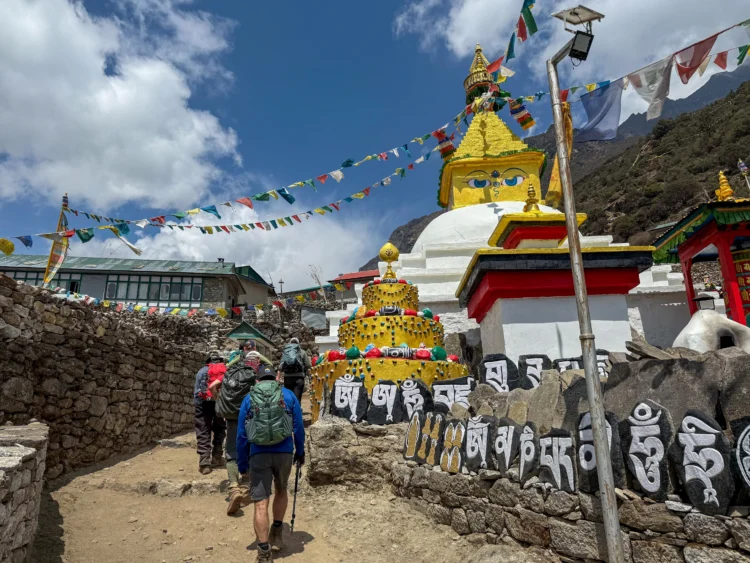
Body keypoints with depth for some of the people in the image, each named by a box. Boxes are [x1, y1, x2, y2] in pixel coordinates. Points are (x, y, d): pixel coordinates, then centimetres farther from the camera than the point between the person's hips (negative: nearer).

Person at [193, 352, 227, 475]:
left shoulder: (202, 371, 16)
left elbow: (196, 391, 7)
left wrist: (197, 405, 11)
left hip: (204, 403, -1)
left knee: (203, 432, 2)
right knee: (219, 429, 20)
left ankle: (204, 462, -7)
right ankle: (216, 457, 19)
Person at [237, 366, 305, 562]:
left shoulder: (248, 399, 11)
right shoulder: (288, 395, 10)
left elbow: (241, 434, 9)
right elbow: (298, 427, 7)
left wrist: (242, 465, 16)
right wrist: (300, 452, 20)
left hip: (258, 454, -1)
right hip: (284, 452, 1)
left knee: (261, 503, 2)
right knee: (281, 490, 26)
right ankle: (277, 535, 35)